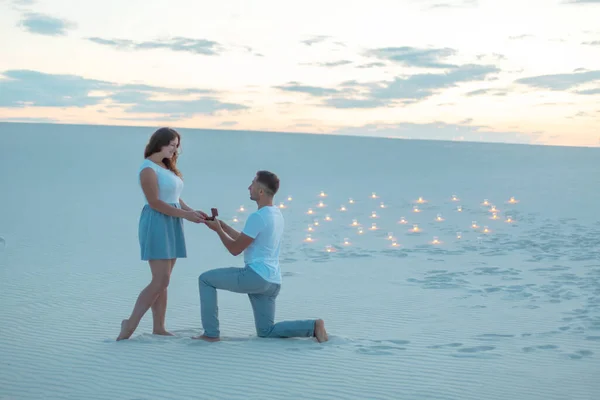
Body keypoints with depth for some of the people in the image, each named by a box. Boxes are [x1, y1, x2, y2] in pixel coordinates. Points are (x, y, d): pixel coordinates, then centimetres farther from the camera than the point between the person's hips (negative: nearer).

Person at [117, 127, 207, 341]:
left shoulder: (167, 167, 16)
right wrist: (186, 215, -18)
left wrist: (193, 211, 0)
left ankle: (158, 327, 11)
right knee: (161, 280, -12)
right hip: (157, 224, -9)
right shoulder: (148, 169, -11)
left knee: (162, 281, 8)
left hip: (171, 225, 9)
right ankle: (131, 324, -7)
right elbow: (155, 202, -17)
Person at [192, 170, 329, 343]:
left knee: (205, 279, 4)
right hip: (272, 282, 9)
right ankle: (313, 326, 0)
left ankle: (211, 333, 4)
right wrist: (222, 225, 21)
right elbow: (244, 240, 23)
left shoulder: (258, 217, -15)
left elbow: (235, 249, -9)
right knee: (266, 331, 17)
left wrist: (218, 230, 5)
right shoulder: (276, 214, 14)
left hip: (256, 276, -9)